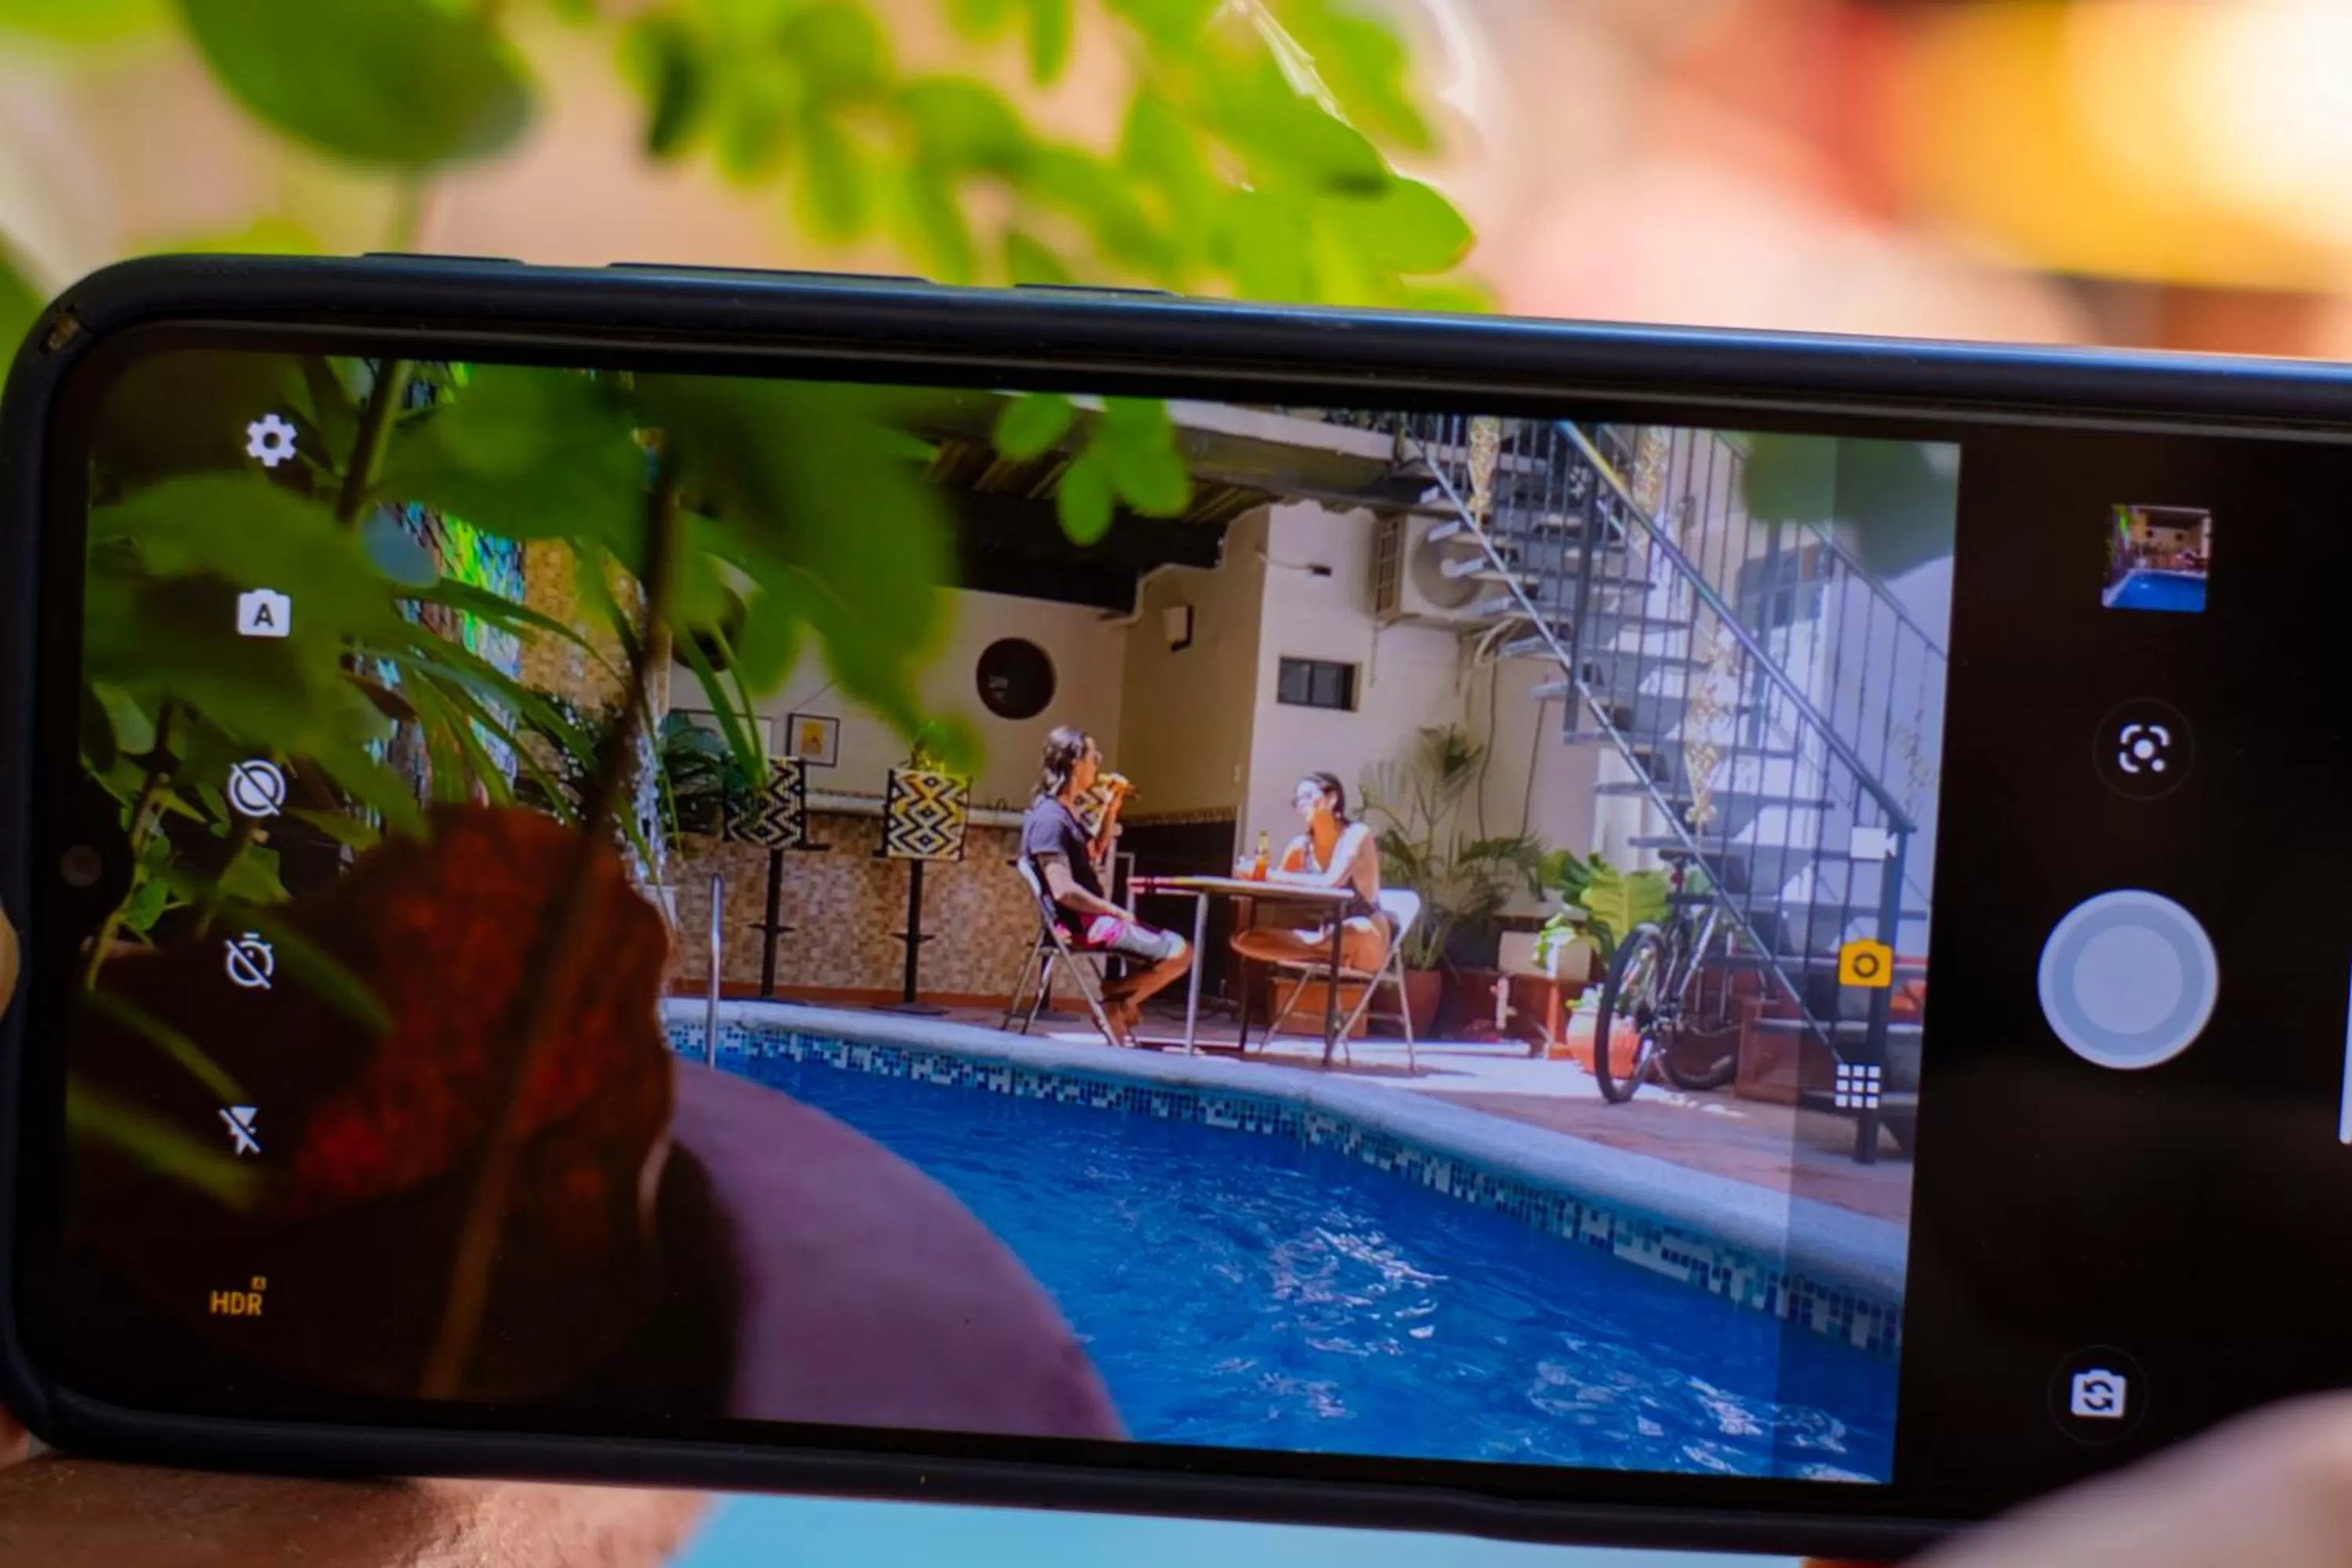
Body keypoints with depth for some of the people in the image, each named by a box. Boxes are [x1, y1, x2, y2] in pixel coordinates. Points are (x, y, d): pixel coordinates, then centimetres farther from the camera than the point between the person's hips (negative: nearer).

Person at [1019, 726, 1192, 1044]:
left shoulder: (1066, 811, 12)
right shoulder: (1049, 818, -18)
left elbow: (1094, 853, 29)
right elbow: (1064, 891, -25)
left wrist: (1111, 810, 14)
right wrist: (1117, 912, -15)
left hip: (1091, 918, 10)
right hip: (1080, 924, -10)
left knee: (1180, 950, 11)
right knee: (1177, 953, -14)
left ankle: (1118, 1005, 3)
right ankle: (1114, 1001, -2)